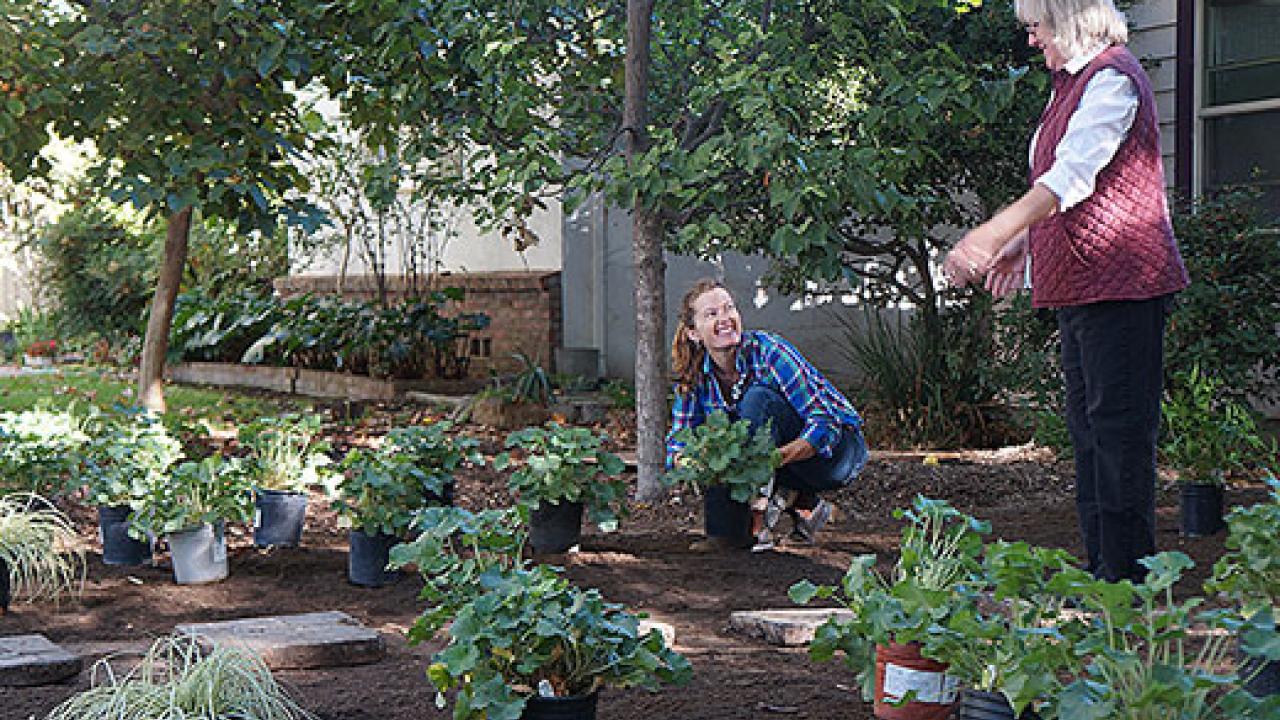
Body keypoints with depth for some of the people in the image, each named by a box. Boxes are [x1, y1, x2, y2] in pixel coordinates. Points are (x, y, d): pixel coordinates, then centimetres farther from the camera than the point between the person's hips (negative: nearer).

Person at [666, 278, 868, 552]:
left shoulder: (767, 351, -22)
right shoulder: (695, 377, -5)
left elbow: (824, 420, -26)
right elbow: (679, 442, -4)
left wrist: (780, 455, -44)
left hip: (838, 448, -7)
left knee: (757, 397, -27)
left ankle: (759, 520, -27)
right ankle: (806, 505, -2)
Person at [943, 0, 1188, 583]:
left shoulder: (1112, 78, -12)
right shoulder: (1071, 84, 19)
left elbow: (1072, 178, -23)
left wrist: (989, 237, -30)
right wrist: (1023, 244, 25)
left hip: (1118, 280, -10)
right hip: (1078, 285, 11)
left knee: (1118, 425, -9)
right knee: (1087, 426, 11)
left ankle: (1125, 573, -6)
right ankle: (1100, 567, 17)